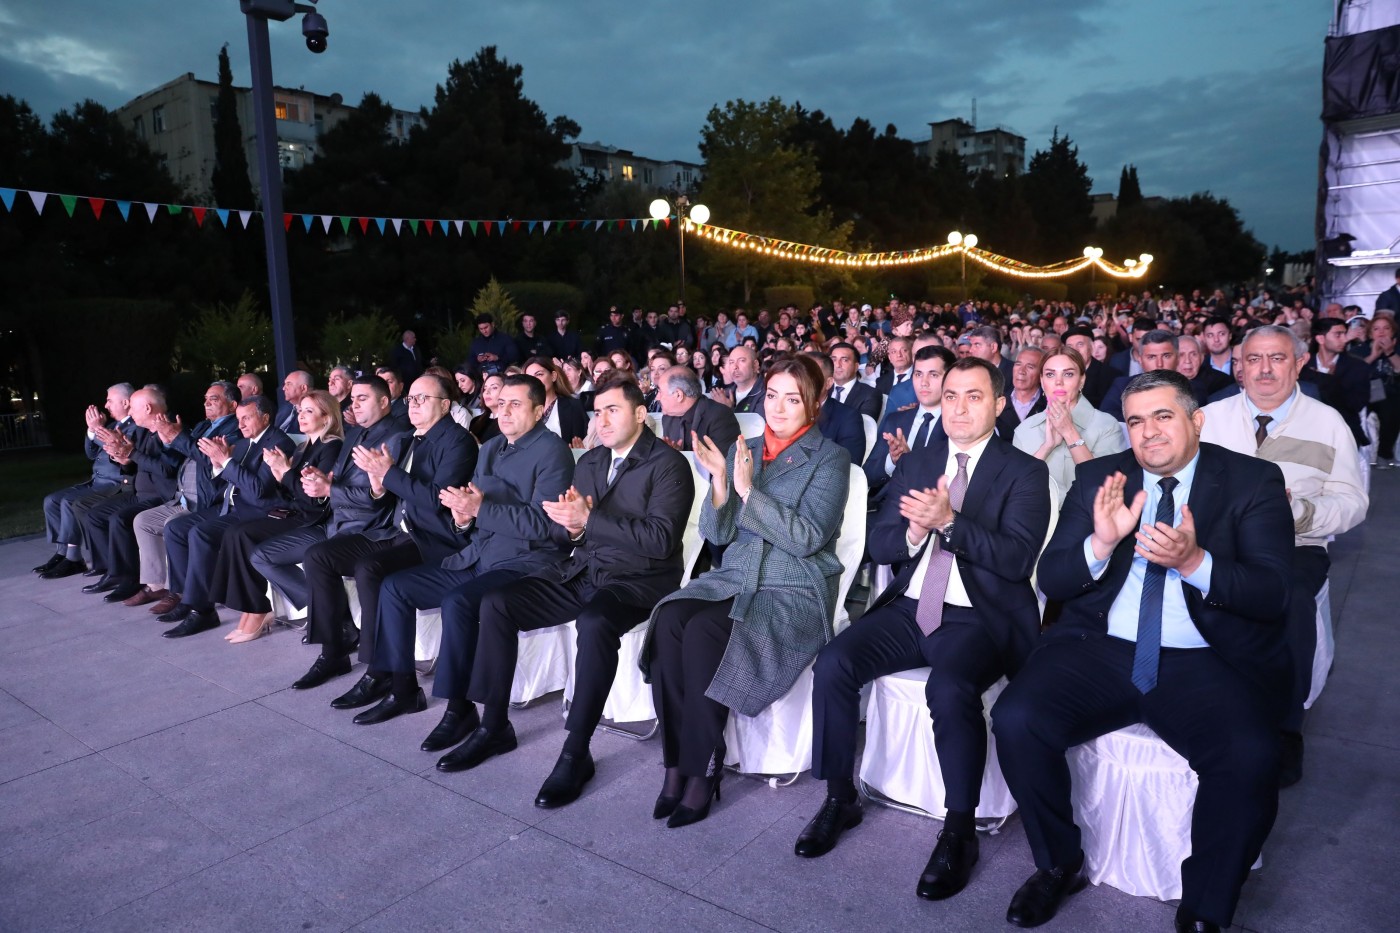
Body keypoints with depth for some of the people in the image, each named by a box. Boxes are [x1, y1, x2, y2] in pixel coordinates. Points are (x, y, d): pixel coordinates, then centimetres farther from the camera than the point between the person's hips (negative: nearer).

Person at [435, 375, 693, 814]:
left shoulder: (668, 464, -7)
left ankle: (576, 752, -23)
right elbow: (559, 534, 14)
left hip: (638, 580, -7)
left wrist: (589, 519, -23)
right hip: (582, 572, 7)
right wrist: (570, 527, -11)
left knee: (594, 623, -37)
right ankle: (494, 726, 3)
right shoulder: (589, 462, 14)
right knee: (496, 602, -9)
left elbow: (660, 539, -20)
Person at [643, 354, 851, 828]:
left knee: (702, 632, -30)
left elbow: (808, 537, -14)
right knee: (668, 620, -25)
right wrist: (719, 479, -10)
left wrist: (748, 490, -20)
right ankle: (676, 760, -16)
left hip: (795, 591, -5)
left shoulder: (830, 458, -2)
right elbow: (717, 534, 8)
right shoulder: (744, 450, 12)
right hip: (735, 577, 5)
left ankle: (702, 766, -14)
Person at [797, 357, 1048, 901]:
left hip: (979, 618, -4)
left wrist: (948, 521, -24)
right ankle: (840, 798, 1)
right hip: (909, 609, 5)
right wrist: (915, 531, -12)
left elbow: (1018, 556, -12)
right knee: (833, 664, -19)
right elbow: (879, 545, 10)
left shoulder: (1024, 472, 1)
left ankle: (960, 830, -13)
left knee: (950, 688, -34)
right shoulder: (914, 465, 14)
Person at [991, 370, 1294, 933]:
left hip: (1204, 664, -1)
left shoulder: (1253, 481, 5)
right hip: (1099, 650, 2)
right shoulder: (1098, 478, 10)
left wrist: (1194, 563, -23)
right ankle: (1059, 864, 6)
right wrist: (1102, 543, -16)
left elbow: (1273, 593, -5)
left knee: (1250, 757, -30)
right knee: (1015, 721, -22)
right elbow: (1050, 579, 5)